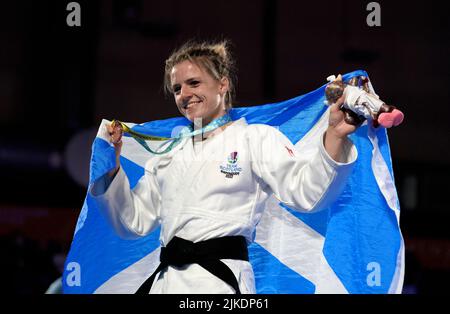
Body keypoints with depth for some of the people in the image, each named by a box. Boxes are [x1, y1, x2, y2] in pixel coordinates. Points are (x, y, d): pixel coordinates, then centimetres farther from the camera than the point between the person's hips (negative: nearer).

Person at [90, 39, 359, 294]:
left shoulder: (256, 138, 5)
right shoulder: (168, 155, 21)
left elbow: (307, 192, -9)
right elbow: (133, 221, 23)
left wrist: (335, 136, -24)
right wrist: (112, 165, 12)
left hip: (219, 279, -6)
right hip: (165, 278, 6)